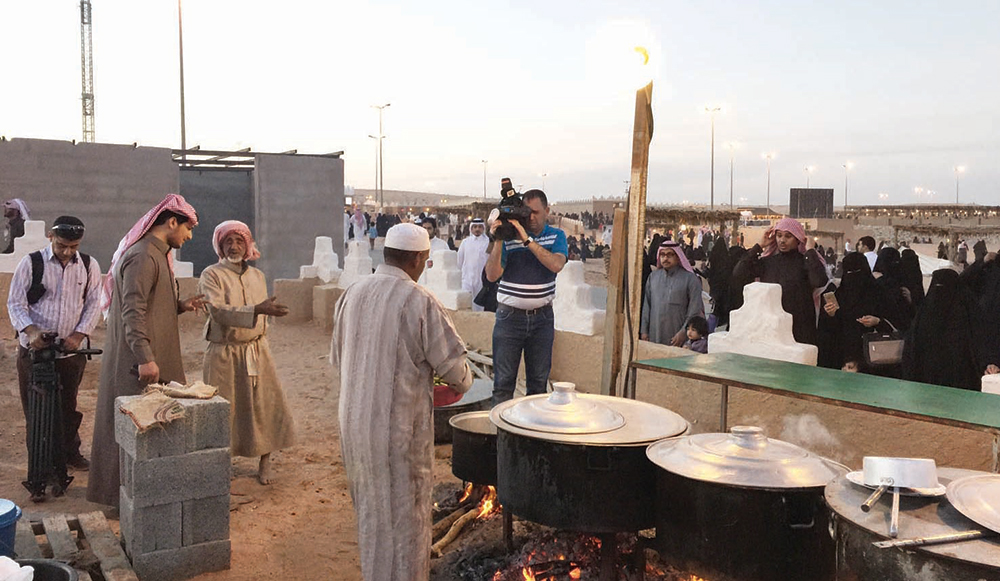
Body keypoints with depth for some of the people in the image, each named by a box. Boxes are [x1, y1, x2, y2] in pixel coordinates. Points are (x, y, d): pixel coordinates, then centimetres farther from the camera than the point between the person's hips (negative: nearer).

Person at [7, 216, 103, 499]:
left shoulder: (89, 266, 1)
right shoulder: (31, 263, -5)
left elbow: (93, 303, 2)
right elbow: (15, 303, -5)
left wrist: (79, 334, -10)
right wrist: (31, 330, -21)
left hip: (72, 349, 2)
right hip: (35, 349, -2)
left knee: (69, 406, 14)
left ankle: (70, 453, 34)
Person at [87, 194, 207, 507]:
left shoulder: (157, 254, 15)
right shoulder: (143, 256, -17)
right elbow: (133, 312, -24)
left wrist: (180, 306, 7)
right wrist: (145, 358, -28)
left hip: (154, 357, 10)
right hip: (138, 362, -10)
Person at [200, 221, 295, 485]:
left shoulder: (257, 276, 10)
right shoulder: (211, 275, -6)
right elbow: (219, 312, -21)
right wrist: (258, 309, -31)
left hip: (256, 351, 4)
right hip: (224, 352, -4)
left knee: (265, 403, 2)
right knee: (223, 408, 1)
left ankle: (264, 462, 15)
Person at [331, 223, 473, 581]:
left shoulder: (352, 294, 1)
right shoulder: (419, 302, -18)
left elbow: (337, 358, 12)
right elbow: (452, 366, -13)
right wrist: (462, 384, 9)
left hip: (355, 421, 7)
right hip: (399, 425, -7)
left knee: (371, 507, 23)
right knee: (404, 512, 9)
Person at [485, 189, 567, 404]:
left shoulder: (557, 236, 5)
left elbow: (556, 264, -16)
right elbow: (492, 275, -8)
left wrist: (527, 239, -21)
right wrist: (498, 242, -19)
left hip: (542, 316, 2)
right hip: (510, 316, -2)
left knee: (539, 381, 10)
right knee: (503, 381, 0)